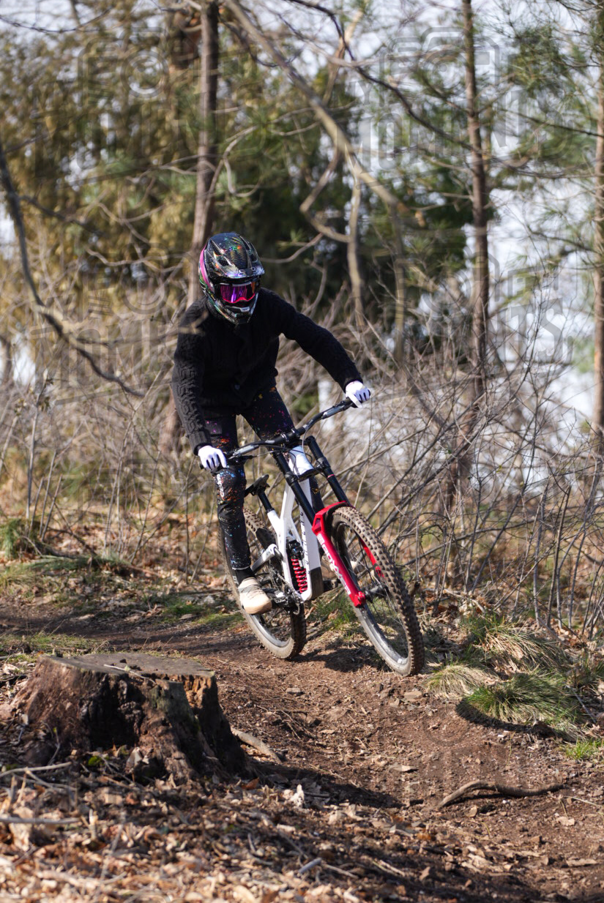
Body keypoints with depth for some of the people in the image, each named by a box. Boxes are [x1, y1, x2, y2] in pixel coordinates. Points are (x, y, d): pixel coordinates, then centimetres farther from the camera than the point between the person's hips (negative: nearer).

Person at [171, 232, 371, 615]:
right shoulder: (197, 325, -32)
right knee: (230, 483, -14)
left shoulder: (267, 305, -24)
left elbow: (315, 337, -20)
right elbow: (185, 388, -39)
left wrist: (350, 378, -34)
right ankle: (244, 578, -4)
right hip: (215, 400, -3)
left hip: (257, 386, 3)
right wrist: (201, 444, -53)